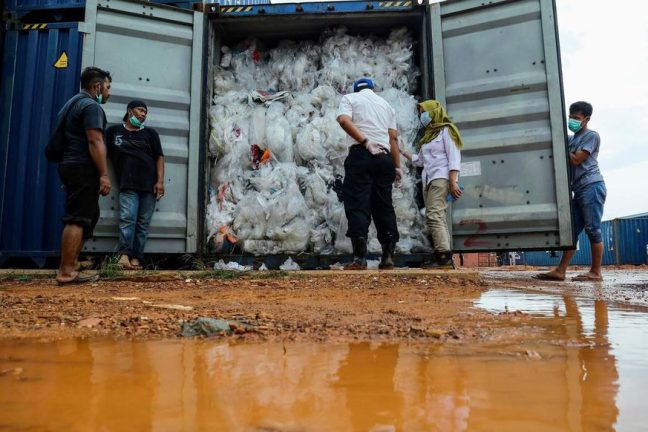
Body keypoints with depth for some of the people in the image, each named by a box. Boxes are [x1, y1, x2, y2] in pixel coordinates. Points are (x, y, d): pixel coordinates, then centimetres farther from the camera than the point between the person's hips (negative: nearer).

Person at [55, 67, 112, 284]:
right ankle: (66, 272, -11)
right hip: (83, 168, -10)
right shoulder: (91, 106, -9)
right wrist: (104, 174, -21)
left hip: (71, 166, 10)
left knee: (86, 216, 16)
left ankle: (71, 263, 20)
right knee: (78, 219, -11)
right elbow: (95, 142, -19)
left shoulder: (73, 103, 23)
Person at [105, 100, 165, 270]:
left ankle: (136, 258, -1)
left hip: (149, 184, 1)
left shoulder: (150, 133, 16)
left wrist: (160, 181, -2)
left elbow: (159, 157, 10)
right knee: (127, 218, -15)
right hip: (127, 185, -1)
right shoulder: (114, 131, 15)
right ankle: (124, 255, -19)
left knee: (143, 222, -2)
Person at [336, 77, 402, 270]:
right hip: (384, 157, 4)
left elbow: (344, 120, -9)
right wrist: (397, 166, 12)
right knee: (384, 206, 8)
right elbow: (393, 137, 15)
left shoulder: (349, 98, 13)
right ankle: (388, 256, 5)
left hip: (360, 154, -4)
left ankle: (360, 257, -14)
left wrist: (365, 142, -12)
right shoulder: (386, 104, 25)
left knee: (357, 205, -7)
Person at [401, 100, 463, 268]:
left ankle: (443, 253, -24)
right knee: (436, 217, -1)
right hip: (428, 180, 8)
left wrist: (453, 182, -16)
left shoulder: (446, 130, 4)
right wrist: (402, 151, 22)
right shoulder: (428, 135, 25)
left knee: (434, 215, -21)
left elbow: (454, 157, -6)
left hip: (441, 178, -7)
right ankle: (443, 255, -5)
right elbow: (420, 160, 27)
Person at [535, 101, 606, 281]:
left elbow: (576, 160, -12)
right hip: (579, 190, 8)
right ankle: (560, 271, 0)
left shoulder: (591, 136, -1)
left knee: (592, 229, -8)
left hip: (592, 187, -8)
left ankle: (596, 272, -3)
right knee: (572, 230, 2)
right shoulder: (571, 139, 21)